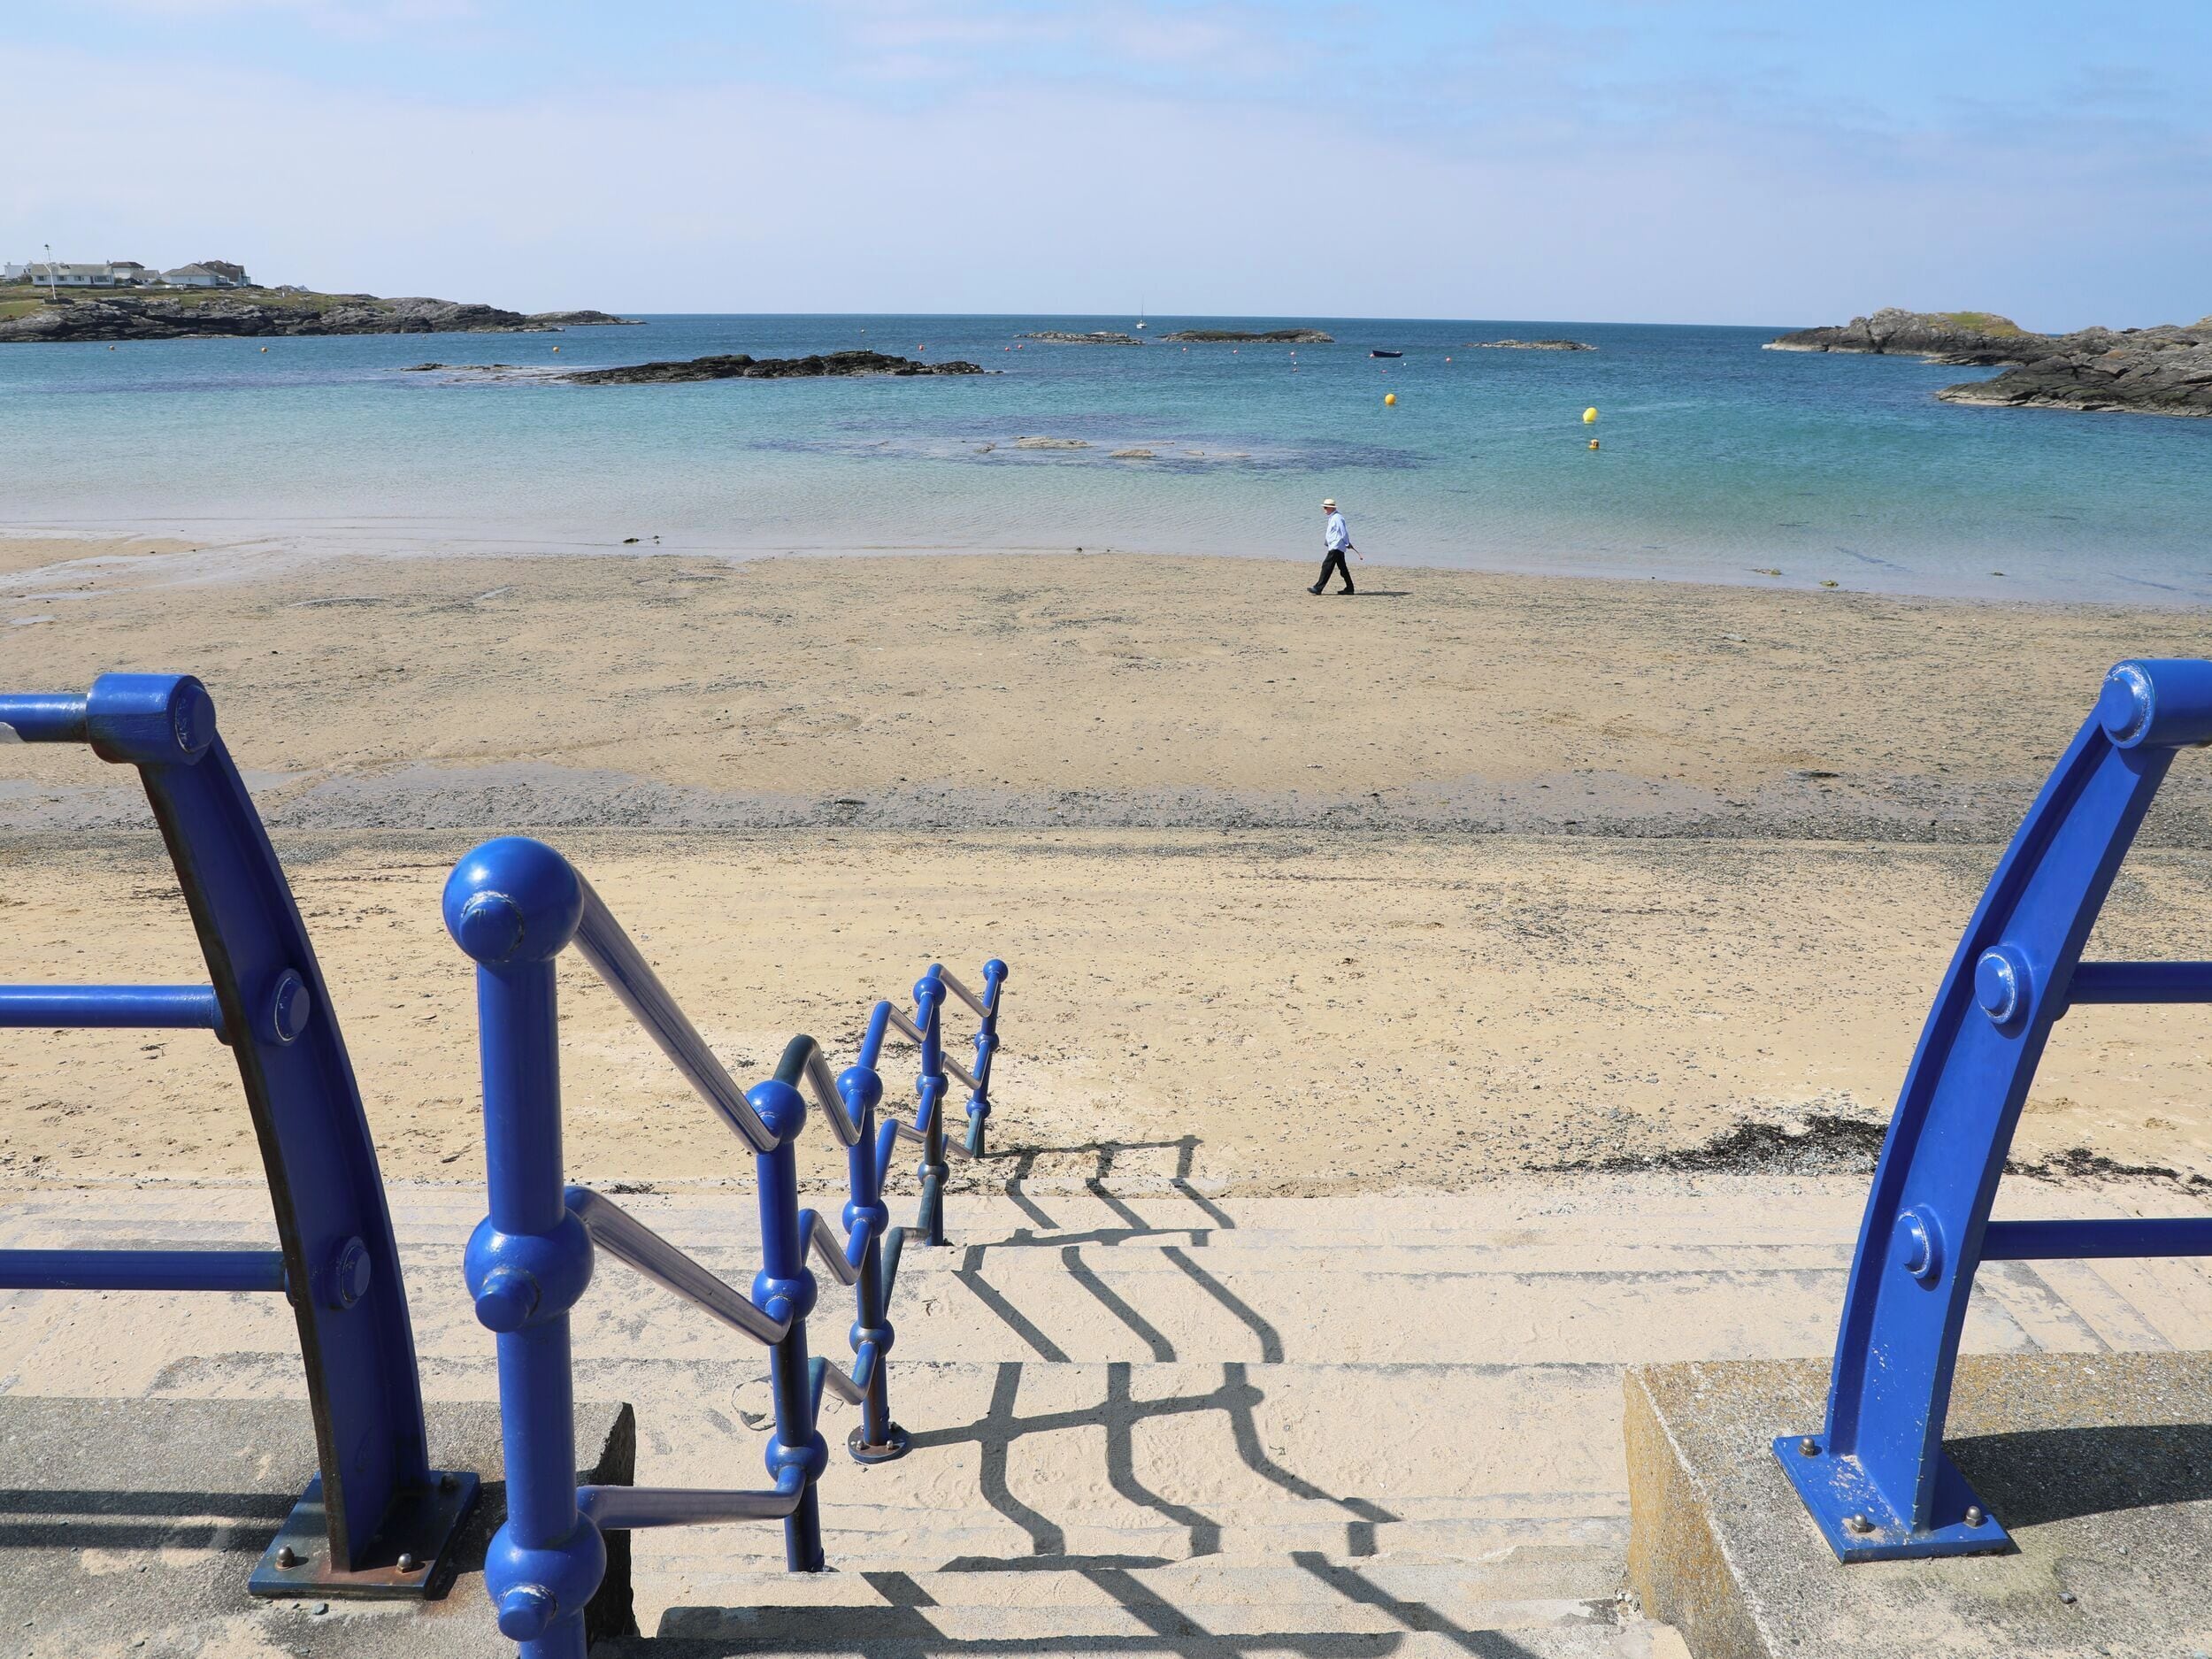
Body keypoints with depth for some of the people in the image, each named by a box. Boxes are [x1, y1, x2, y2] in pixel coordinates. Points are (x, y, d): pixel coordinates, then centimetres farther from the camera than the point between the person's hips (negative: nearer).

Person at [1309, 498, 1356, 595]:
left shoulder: (1337, 518, -16)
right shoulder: (1332, 517, 15)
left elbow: (1343, 532, -17)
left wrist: (1348, 544, -10)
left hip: (1336, 547, -10)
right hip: (1337, 547, 10)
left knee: (1327, 566, -11)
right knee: (1342, 568, 13)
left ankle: (1318, 588, -12)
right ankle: (1349, 588, 18)